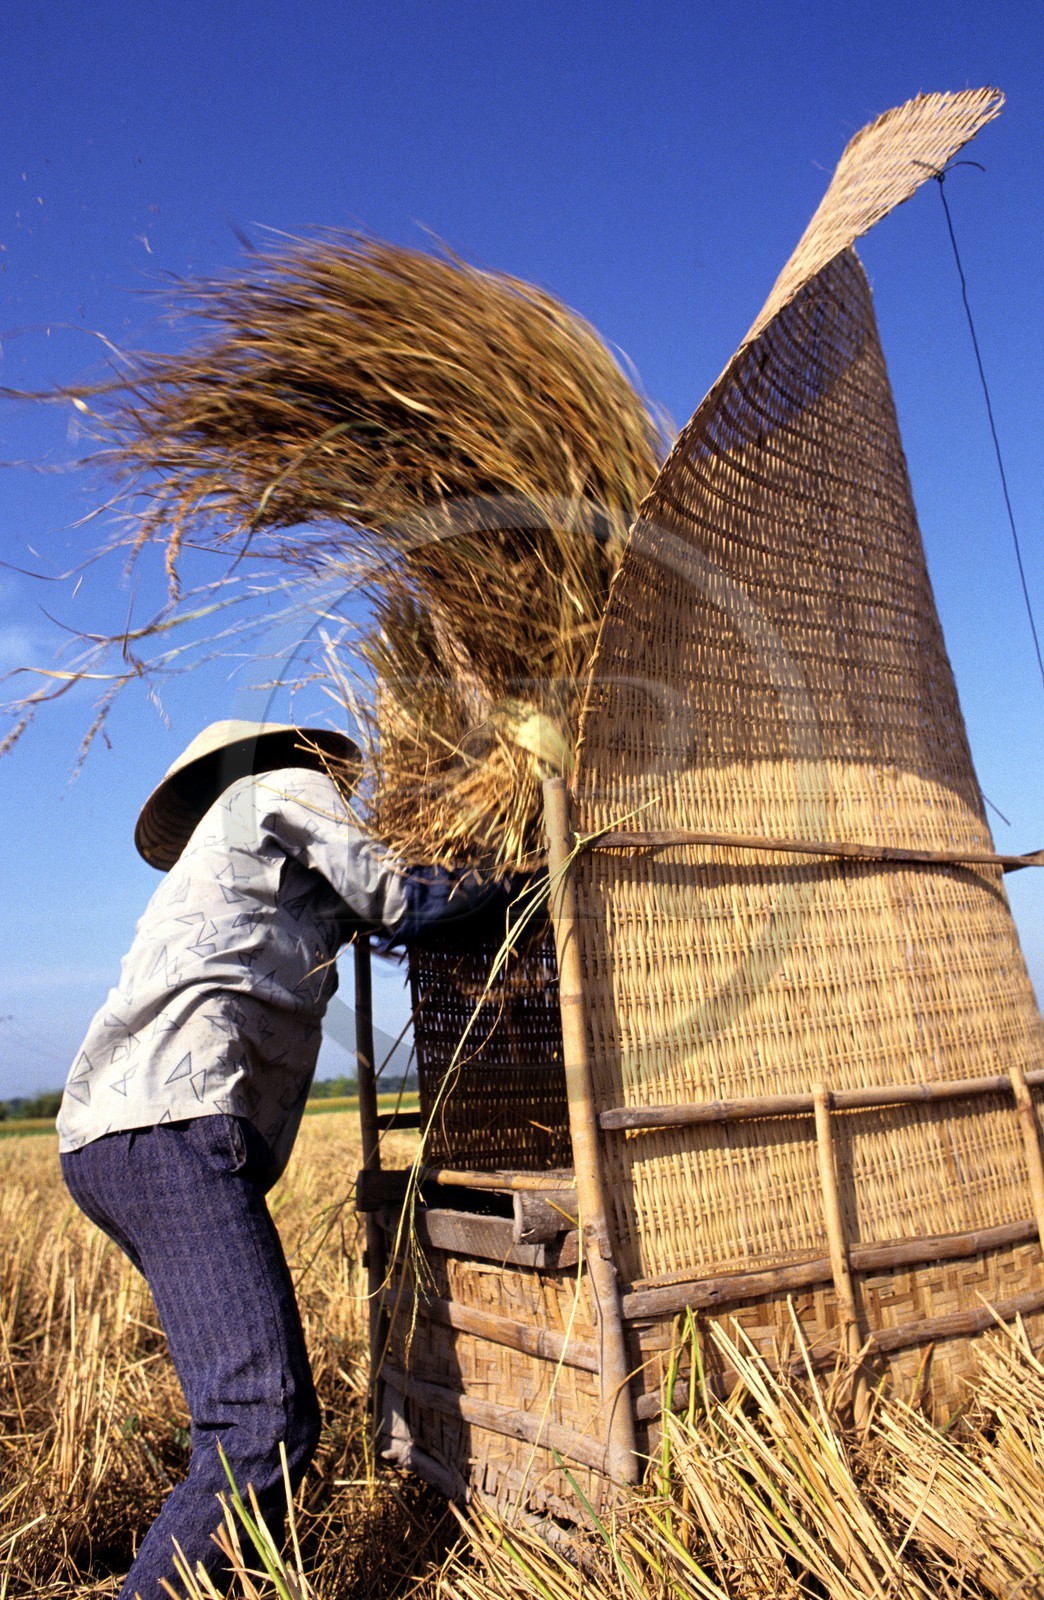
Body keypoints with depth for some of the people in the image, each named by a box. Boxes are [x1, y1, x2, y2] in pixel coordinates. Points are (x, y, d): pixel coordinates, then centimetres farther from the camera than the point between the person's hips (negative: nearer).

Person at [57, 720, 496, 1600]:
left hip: (104, 1137, 10)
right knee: (265, 1426, -15)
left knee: (249, 1393, 20)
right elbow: (398, 904, 8)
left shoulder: (232, 856, 35)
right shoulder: (286, 788, 11)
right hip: (172, 1127, -10)